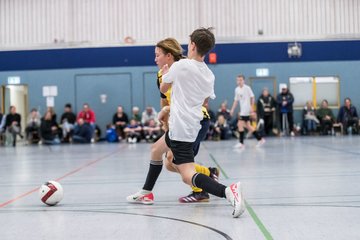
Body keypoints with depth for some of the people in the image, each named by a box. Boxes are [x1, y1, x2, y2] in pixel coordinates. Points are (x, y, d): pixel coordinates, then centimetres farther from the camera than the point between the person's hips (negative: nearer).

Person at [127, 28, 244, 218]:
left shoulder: (180, 65, -12)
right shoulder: (210, 75, 7)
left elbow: (163, 89, 6)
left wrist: (166, 74, 27)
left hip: (180, 128, -9)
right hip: (192, 125, 9)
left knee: (188, 177, -17)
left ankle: (228, 191, -36)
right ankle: (146, 192, 42)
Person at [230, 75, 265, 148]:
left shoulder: (247, 88, -8)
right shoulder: (237, 89, 12)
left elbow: (252, 98, -7)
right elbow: (236, 100, 17)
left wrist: (251, 107, -14)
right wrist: (232, 109, 11)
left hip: (246, 110, -7)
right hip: (242, 110, 7)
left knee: (240, 124, -12)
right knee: (248, 126, 9)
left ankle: (241, 143, -6)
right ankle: (260, 139, 18)